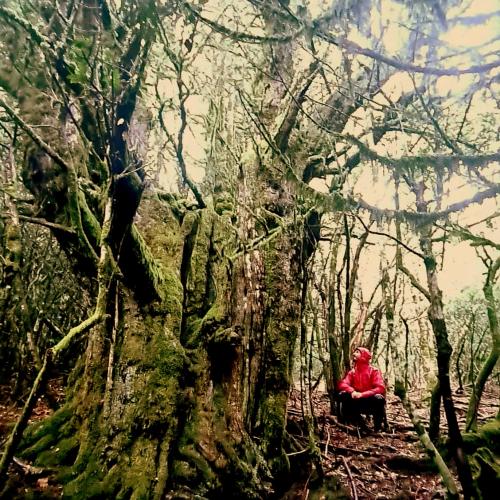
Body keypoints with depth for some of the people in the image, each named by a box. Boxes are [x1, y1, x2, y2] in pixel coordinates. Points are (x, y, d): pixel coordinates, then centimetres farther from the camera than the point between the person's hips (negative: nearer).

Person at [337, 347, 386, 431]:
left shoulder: (373, 371, -10)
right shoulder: (352, 372, 2)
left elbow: (380, 388, -21)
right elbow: (342, 384, -8)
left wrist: (362, 394, -29)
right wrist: (352, 391, -29)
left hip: (371, 403, -4)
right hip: (358, 403, 4)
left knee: (379, 398, -35)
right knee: (342, 395, -18)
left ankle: (378, 427, -11)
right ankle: (359, 423, -9)